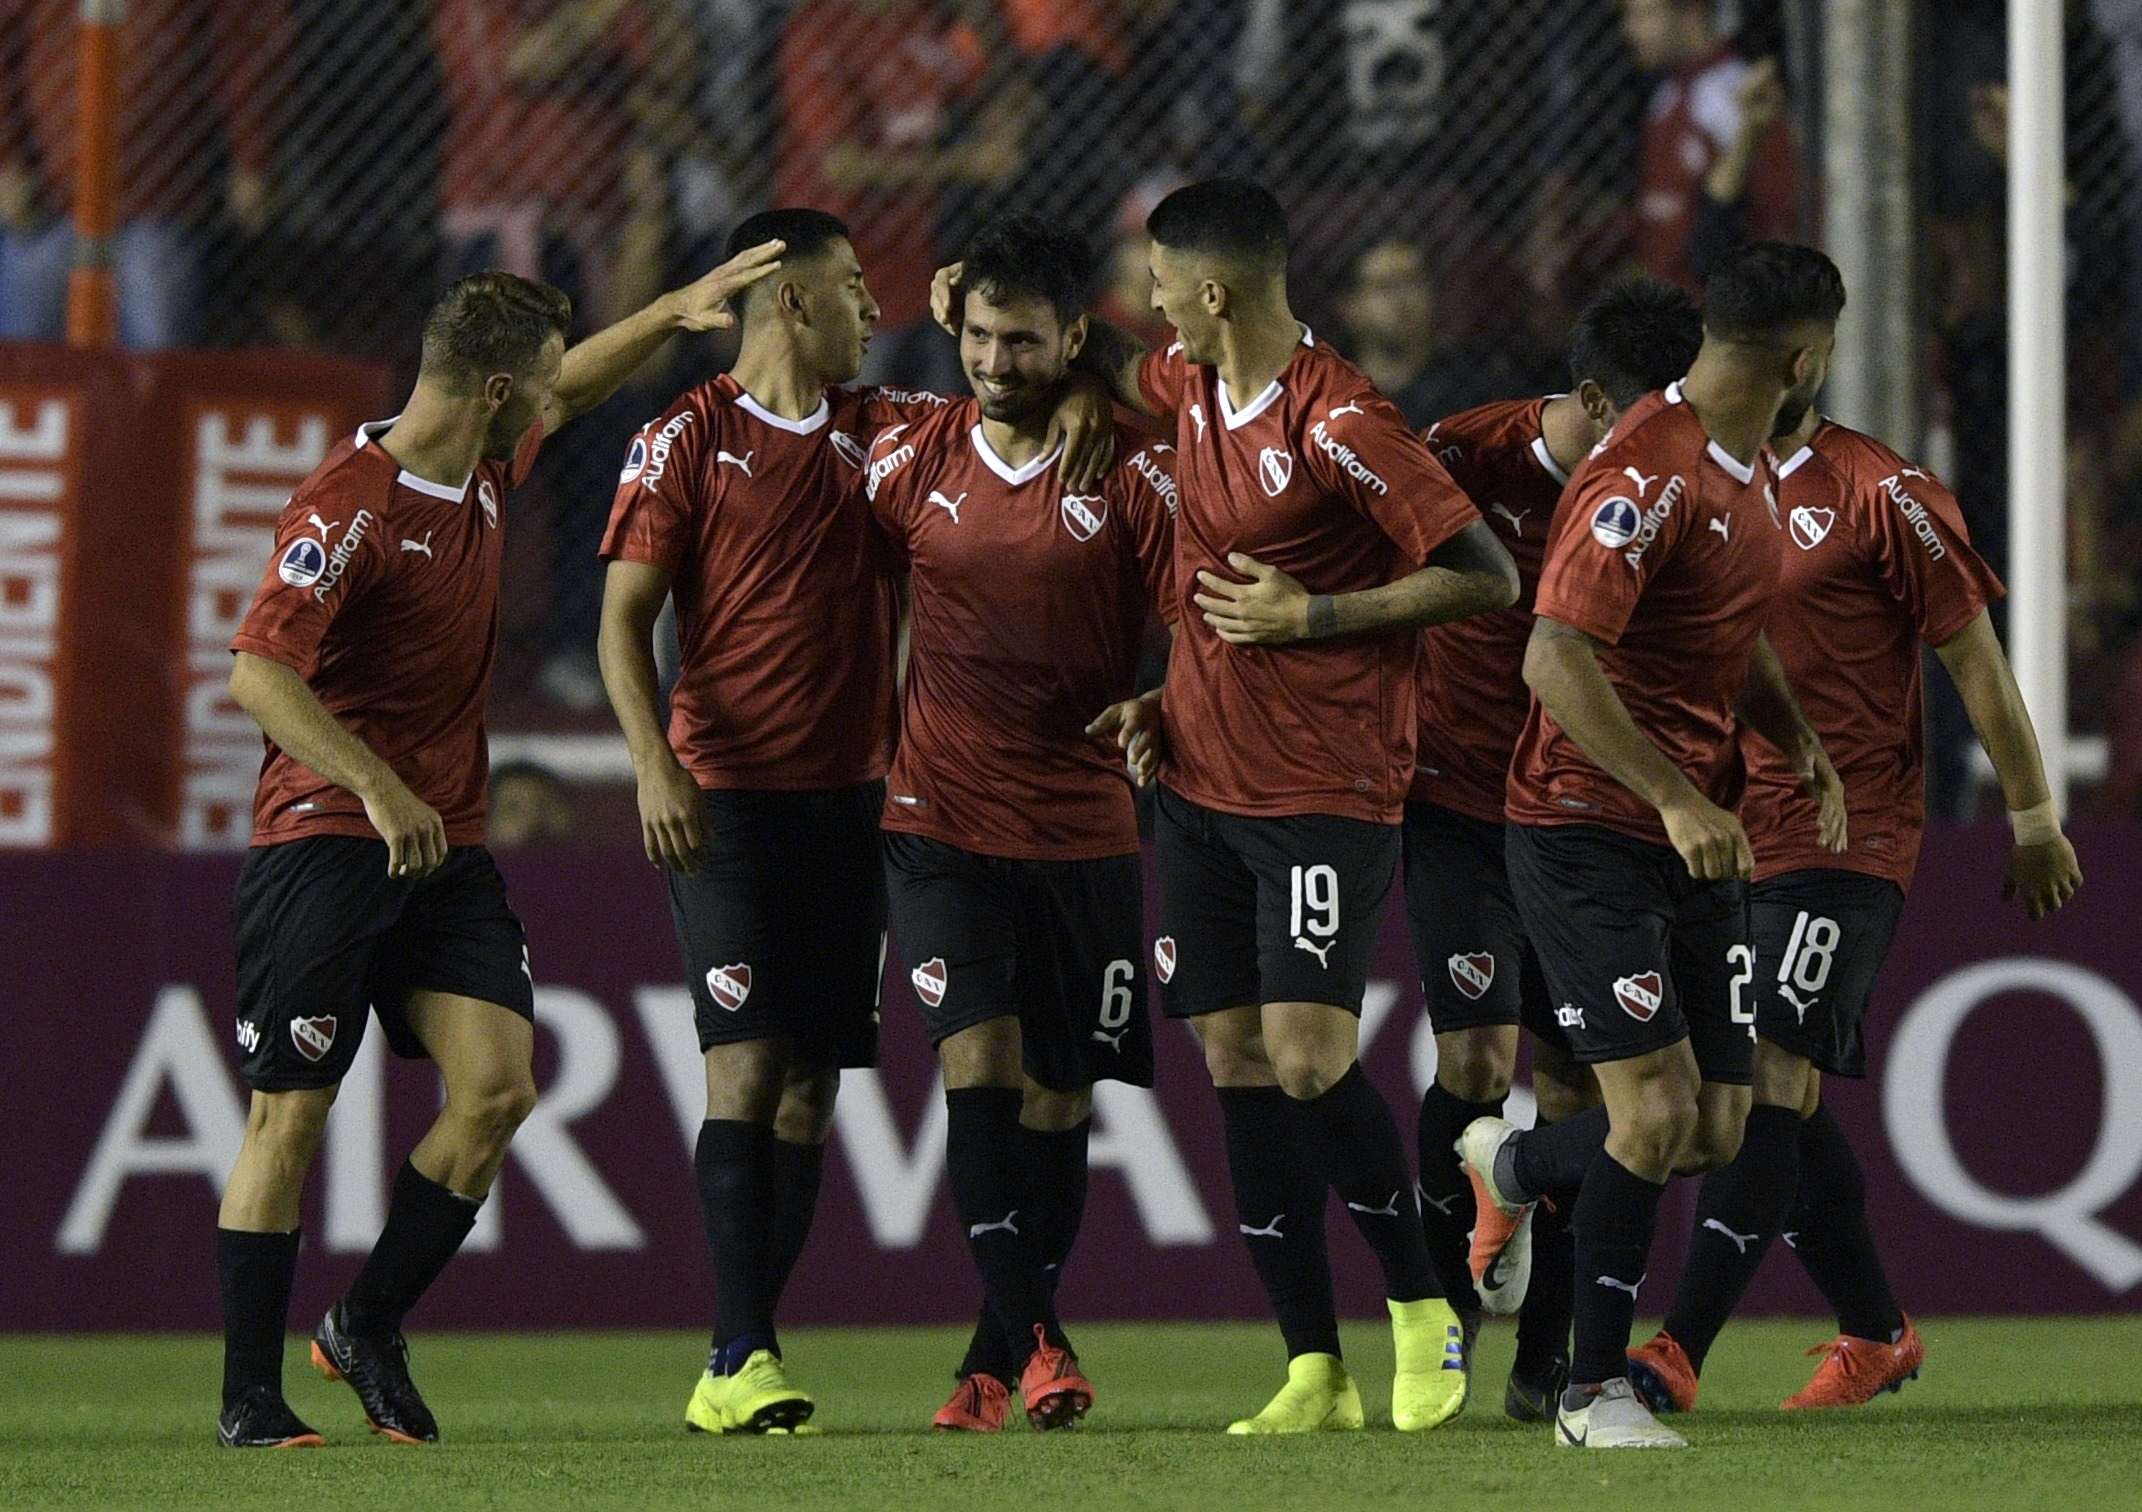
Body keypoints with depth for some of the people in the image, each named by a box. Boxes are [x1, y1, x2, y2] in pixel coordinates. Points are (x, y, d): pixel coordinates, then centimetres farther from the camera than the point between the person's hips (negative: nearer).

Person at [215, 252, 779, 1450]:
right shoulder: (353, 504, -17)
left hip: (448, 845, 8)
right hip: (324, 844, -8)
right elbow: (258, 674, -25)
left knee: (500, 1088, -7)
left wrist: (676, 311, 28)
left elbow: (570, 392, 32)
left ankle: (370, 1330, 10)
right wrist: (381, 793, -30)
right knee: (291, 1115, -4)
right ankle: (251, 1396, 4)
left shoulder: (488, 470, 9)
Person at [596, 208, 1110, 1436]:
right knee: (746, 1066, -15)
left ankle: (741, 1365, 8)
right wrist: (656, 766, -16)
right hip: (728, 799, -6)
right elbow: (625, 619, -4)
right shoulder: (688, 440, -2)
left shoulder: (880, 428, 13)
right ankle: (743, 1362, -18)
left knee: (811, 1086, 3)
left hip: (851, 800, 6)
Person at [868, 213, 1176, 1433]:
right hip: (944, 817, 0)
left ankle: (995, 1360, 17)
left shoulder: (1132, 473, -4)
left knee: (1058, 1099, 4)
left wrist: (1154, 707, -22)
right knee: (978, 1059, -16)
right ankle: (1037, 1343, -19)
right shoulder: (913, 460, 3)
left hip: (1084, 827, 0)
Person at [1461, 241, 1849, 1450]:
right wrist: (1675, 800, -27)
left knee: (1715, 1134, 5)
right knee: (1659, 1112, -13)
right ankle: (1596, 1391, 3)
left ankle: (1514, 1166, 34)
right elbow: (1556, 661, -25)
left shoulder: (1751, 471, 11)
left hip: (1702, 840, 8)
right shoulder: (1648, 474, -19)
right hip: (1590, 837, -8)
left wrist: (1800, 739, 10)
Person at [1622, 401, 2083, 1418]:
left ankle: (1677, 1353, -22)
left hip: (1844, 845, -7)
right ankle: (1876, 1335, 26)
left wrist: (2033, 822, 2)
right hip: (1725, 840, 7)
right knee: (1779, 1103, 10)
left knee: (1773, 1084, -16)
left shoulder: (1877, 493, -7)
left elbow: (1974, 658, -2)